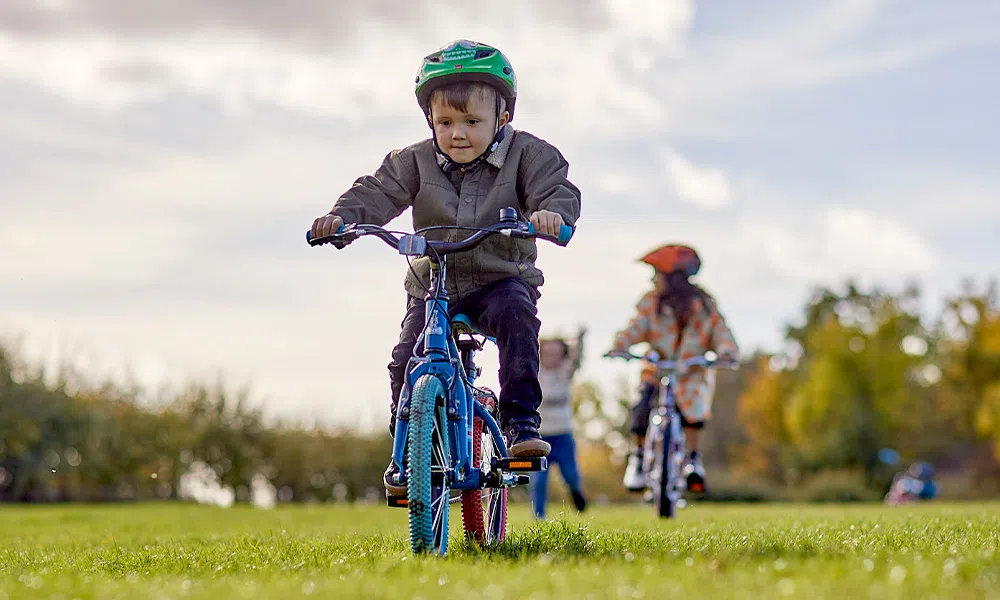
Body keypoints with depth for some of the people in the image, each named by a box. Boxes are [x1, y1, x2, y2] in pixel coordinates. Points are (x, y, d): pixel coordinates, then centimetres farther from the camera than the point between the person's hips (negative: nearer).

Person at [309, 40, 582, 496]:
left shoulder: (526, 155, -5)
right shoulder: (415, 162, 0)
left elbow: (559, 191, -15)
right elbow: (376, 192, -6)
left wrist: (552, 212, -40)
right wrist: (341, 217, -26)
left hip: (501, 278, -2)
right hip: (433, 286, 2)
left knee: (516, 313, -35)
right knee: (407, 360, -15)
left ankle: (521, 420, -29)